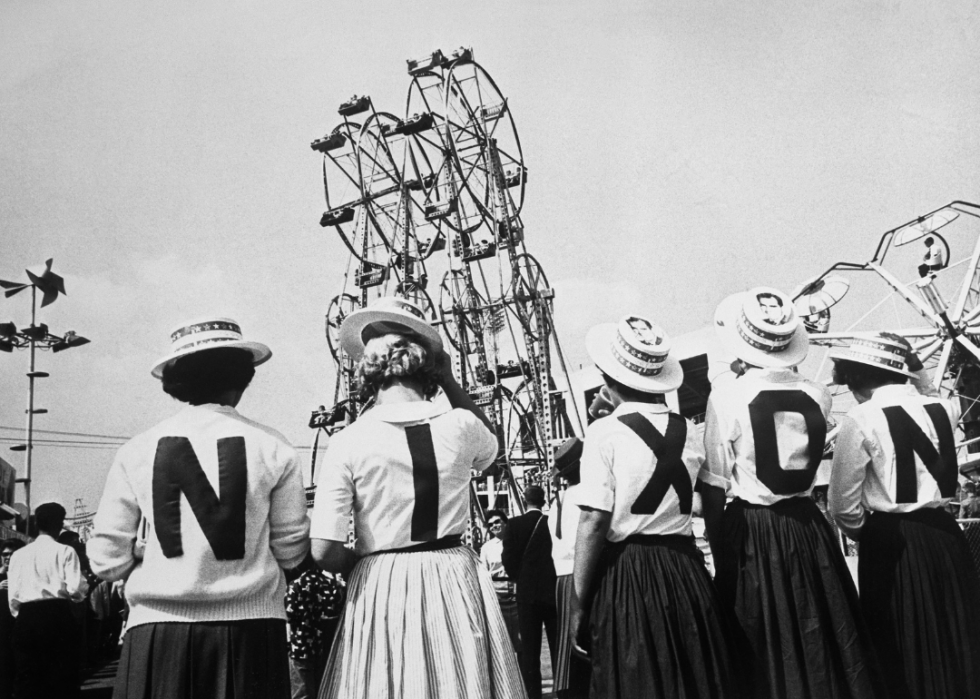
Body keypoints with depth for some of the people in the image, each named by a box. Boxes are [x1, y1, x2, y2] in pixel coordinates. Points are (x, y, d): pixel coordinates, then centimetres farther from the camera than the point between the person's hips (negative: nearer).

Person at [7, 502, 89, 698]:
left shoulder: (19, 554, 7)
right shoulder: (65, 551, -4)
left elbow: (13, 594, 6)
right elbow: (75, 588, -11)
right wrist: (84, 587, 12)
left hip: (26, 616, 4)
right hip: (58, 615, -3)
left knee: (26, 676, 7)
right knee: (62, 676, 2)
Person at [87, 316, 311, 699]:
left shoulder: (137, 451, 1)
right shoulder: (272, 448, -1)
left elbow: (108, 560, 2)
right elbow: (292, 553, 1)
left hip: (159, 630, 1)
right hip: (249, 627, 0)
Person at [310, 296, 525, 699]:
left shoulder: (348, 443, -10)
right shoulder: (460, 425, -4)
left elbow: (324, 552, -12)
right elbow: (489, 451, 23)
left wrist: (364, 563, 9)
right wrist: (449, 379, 17)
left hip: (381, 590, -2)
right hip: (456, 580, 2)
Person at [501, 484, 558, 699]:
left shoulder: (514, 524, -5)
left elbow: (508, 559, -8)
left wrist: (520, 578, 9)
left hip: (527, 592, -1)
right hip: (553, 590, 1)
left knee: (529, 648, 4)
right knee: (558, 646, 8)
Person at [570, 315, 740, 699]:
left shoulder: (606, 432, -9)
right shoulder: (686, 431, 7)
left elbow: (594, 523, -13)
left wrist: (579, 604, -8)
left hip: (625, 575, -5)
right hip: (685, 571, 5)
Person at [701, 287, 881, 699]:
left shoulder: (727, 395, -12)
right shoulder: (817, 395, -2)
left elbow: (714, 487, -10)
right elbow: (810, 460, 10)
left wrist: (720, 555, 0)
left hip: (753, 535, -3)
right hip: (809, 527, 4)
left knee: (768, 656, 7)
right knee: (822, 647, 16)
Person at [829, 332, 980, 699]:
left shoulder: (862, 418, -11)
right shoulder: (943, 408, 3)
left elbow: (844, 505, -6)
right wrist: (919, 373, 29)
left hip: (892, 543, -5)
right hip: (946, 534, 5)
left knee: (902, 647, 7)